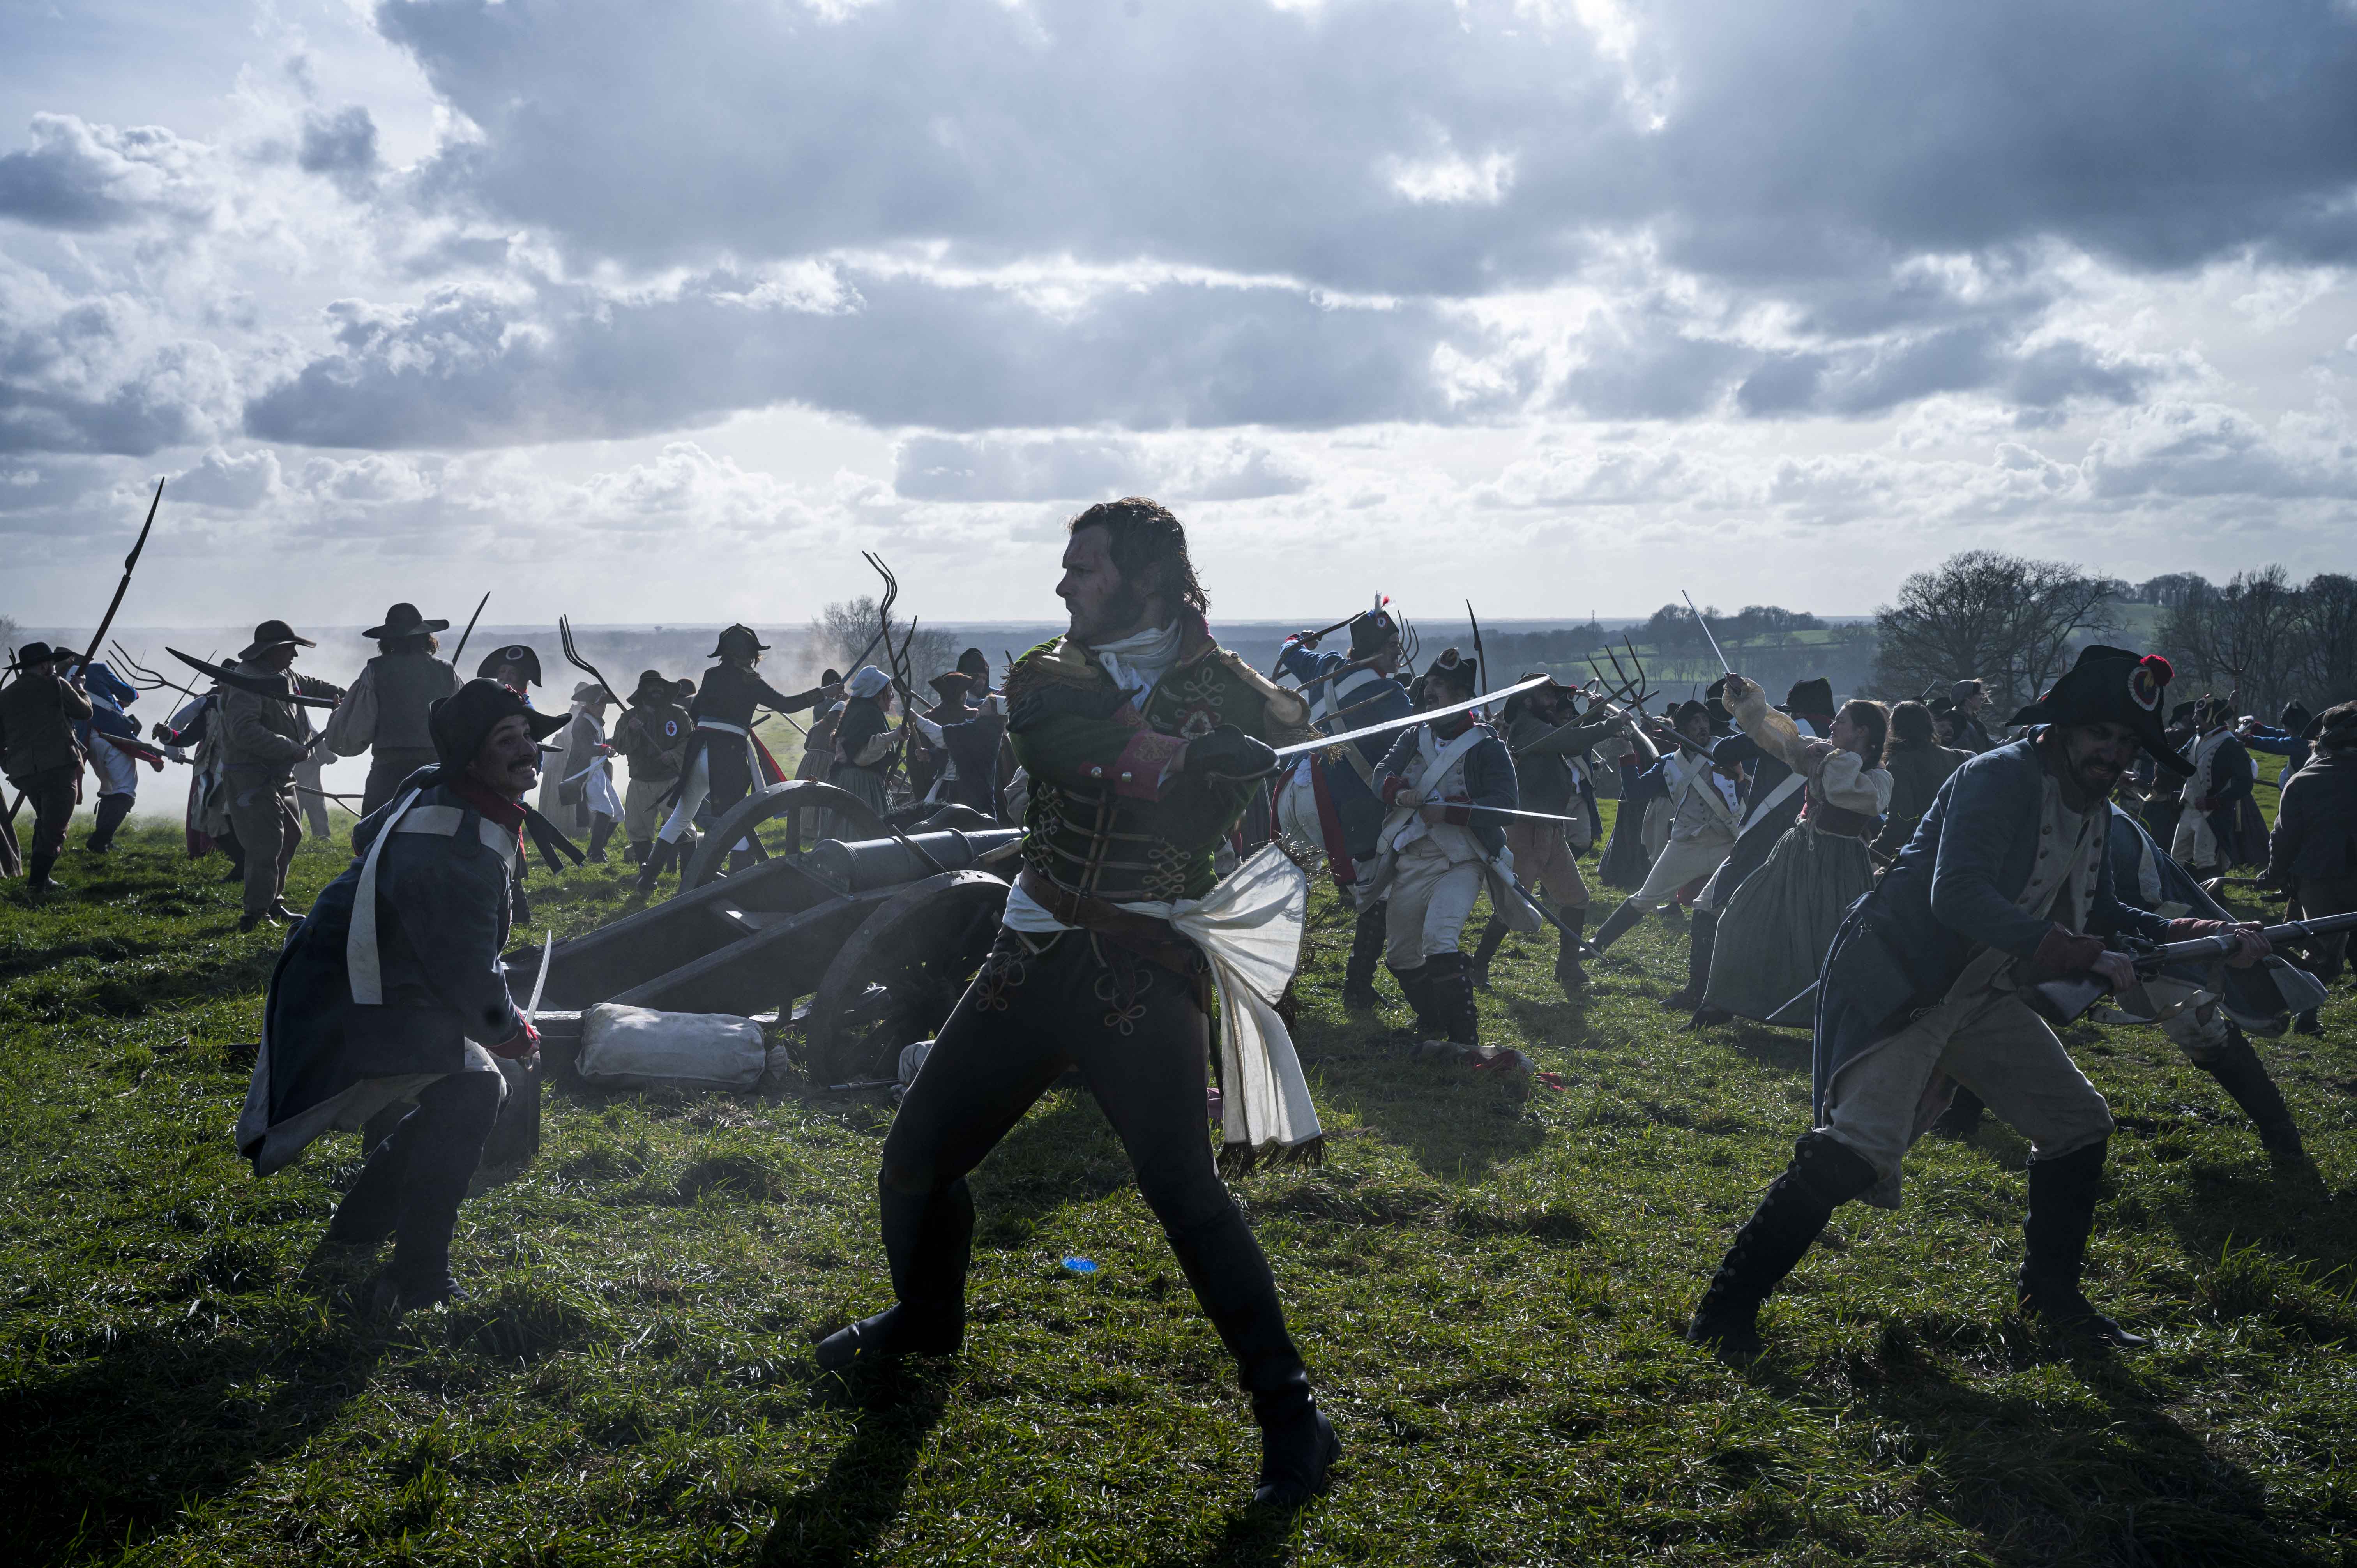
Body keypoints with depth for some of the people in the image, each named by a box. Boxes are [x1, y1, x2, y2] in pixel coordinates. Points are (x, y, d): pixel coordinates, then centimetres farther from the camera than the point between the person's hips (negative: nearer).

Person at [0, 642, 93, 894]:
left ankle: (39, 879, 24)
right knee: (54, 830, -3)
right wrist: (79, 689, 25)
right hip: (59, 766, -6)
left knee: (45, 823, 25)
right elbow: (84, 711, 8)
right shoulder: (55, 685, -2)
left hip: (22, 771, 6)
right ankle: (37, 886, -10)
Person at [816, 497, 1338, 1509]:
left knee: (1181, 1185, -20)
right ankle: (928, 1318, 41)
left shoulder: (1222, 688, 1)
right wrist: (1196, 752, -28)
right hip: (1033, 959, 4)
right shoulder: (1045, 676, 5)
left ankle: (1289, 1413, -6)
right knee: (914, 1160, 10)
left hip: (1144, 967, -4)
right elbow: (1083, 749, -16)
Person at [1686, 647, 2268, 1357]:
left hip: (1983, 995, 9)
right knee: (1857, 1148, -22)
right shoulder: (1999, 778, -19)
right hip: (1901, 984, -9)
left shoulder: (2093, 811, 10)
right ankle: (1728, 1304, -12)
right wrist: (2081, 955, -30)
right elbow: (1958, 897, -32)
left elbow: (2105, 916, 22)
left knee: (2079, 1123, 11)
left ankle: (2052, 1295, 29)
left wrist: (2204, 935, 9)